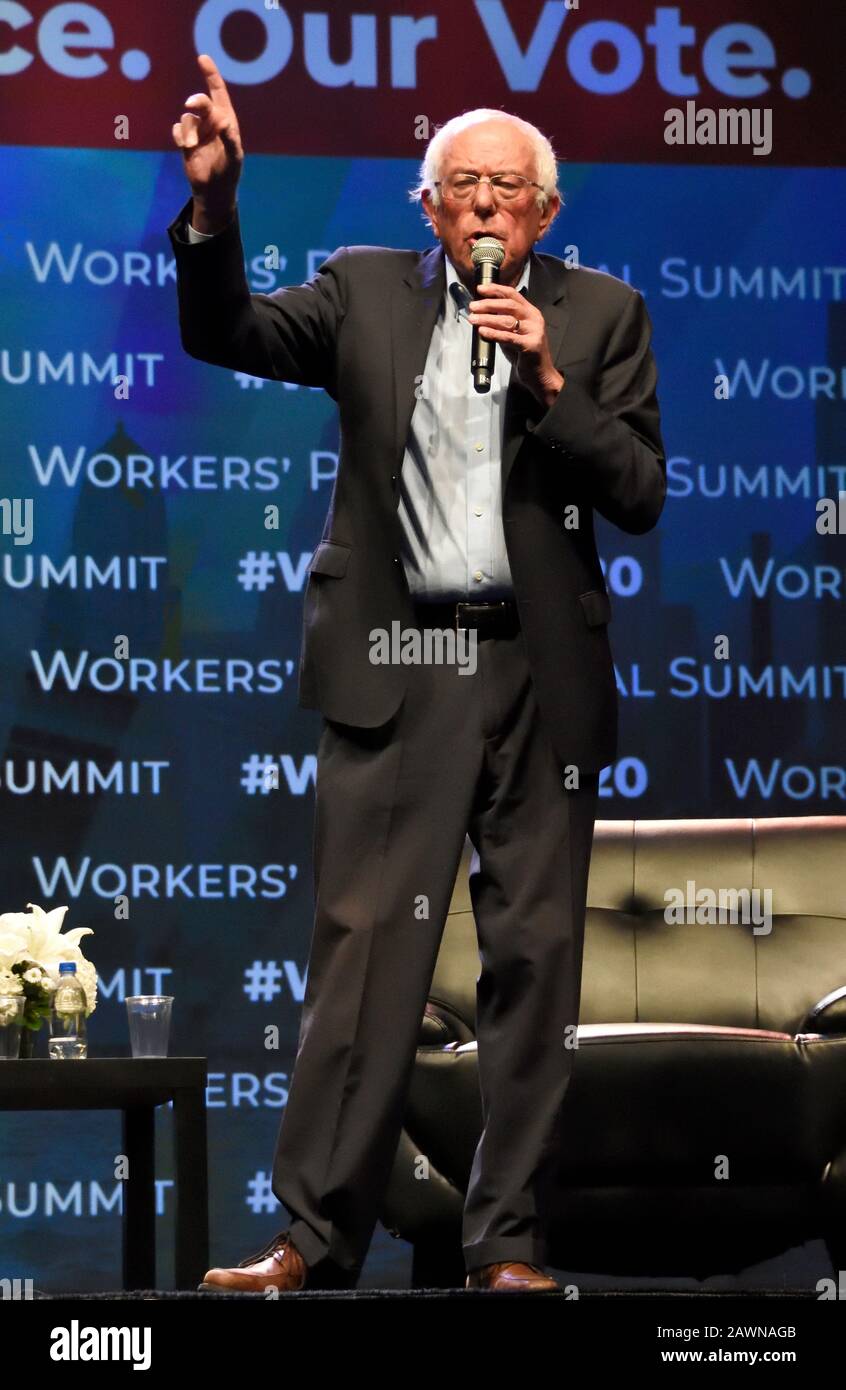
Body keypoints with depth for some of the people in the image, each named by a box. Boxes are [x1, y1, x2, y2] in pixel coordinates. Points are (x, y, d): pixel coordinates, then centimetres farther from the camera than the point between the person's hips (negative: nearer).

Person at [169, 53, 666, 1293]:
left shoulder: (601, 315, 8)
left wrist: (549, 380, -11)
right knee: (364, 945, -4)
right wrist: (216, 204, -18)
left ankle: (508, 1242, 10)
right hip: (396, 668, -1)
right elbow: (223, 334, -3)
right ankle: (317, 1235, -2)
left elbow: (641, 495, 2)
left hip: (541, 675, 1)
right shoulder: (368, 292, 9)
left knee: (535, 955, 3)